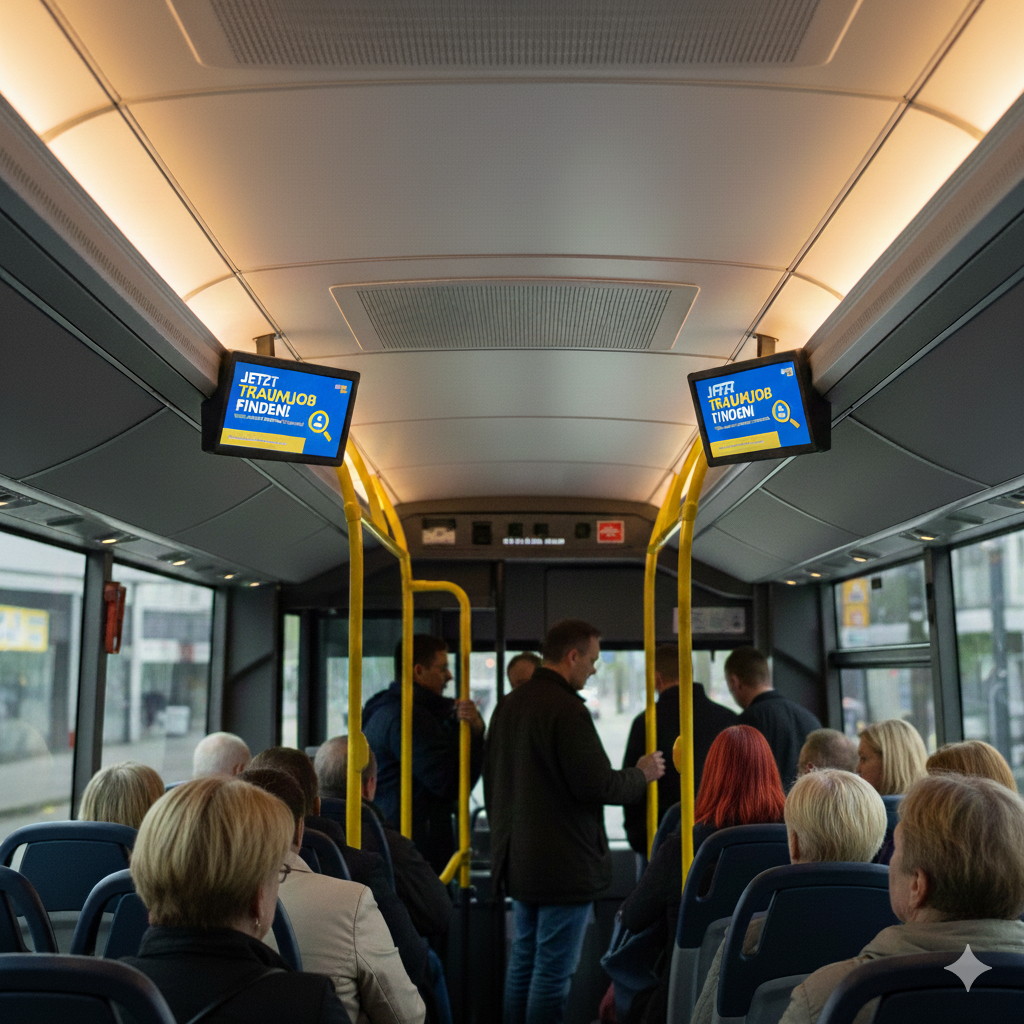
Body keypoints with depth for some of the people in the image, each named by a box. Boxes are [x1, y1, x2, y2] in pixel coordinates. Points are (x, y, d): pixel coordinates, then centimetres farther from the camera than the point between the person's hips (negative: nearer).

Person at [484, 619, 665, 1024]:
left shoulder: (508, 705, 9)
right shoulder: (567, 709, -18)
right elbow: (596, 785, -20)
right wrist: (642, 774, -2)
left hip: (519, 862, 9)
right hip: (565, 865, -9)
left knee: (523, 964, 17)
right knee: (554, 973, 0)